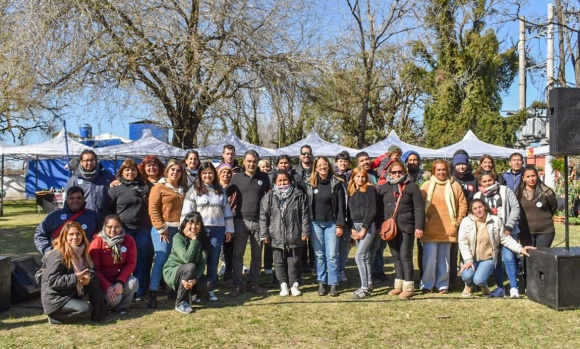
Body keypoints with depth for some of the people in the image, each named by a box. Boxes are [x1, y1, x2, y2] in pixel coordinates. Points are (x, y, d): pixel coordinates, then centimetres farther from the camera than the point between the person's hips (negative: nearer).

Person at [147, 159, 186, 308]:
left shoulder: (182, 189, 17)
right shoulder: (159, 187, 0)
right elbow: (153, 210, -7)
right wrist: (161, 229, -13)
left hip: (179, 230, 6)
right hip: (163, 230, -6)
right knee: (161, 260, -12)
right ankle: (152, 294, -9)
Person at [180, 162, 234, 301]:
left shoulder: (221, 191, 12)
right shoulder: (194, 190, 2)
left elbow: (227, 211, 14)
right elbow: (187, 212, -3)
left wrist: (229, 230, 11)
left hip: (217, 230, 3)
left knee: (213, 261, 6)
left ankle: (211, 289, 16)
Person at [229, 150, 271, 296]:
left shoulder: (264, 177, 5)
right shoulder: (237, 178, 3)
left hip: (259, 221, 1)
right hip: (241, 220, -1)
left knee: (257, 255, 9)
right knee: (238, 254, 0)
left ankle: (253, 283, 20)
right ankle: (237, 284, 8)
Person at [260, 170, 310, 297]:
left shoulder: (298, 195, 1)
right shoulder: (269, 197, 2)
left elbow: (304, 215, 2)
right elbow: (263, 216, 1)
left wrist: (305, 232, -2)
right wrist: (264, 234, -2)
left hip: (295, 236, -1)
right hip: (276, 237, 1)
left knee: (294, 262, 8)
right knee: (279, 262, 10)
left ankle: (294, 285, 23)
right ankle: (283, 285, 23)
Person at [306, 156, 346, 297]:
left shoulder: (336, 183, -3)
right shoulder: (311, 184, 3)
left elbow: (341, 206, -3)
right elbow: (307, 204, 5)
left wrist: (340, 225, -8)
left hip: (331, 223, -2)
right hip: (315, 223, 2)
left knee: (332, 255, -1)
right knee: (319, 255, 8)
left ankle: (333, 284, 9)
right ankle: (321, 283, 17)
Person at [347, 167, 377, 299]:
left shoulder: (369, 189, -6)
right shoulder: (351, 191, 12)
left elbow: (371, 210, -12)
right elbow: (349, 211, 11)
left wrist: (364, 229, -14)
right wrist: (352, 229, -1)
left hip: (368, 226, -6)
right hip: (355, 226, 6)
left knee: (359, 256, -11)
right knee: (365, 256, 11)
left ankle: (365, 288, -5)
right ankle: (369, 285, 19)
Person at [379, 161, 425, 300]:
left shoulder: (411, 186, -1)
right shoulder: (383, 188, 11)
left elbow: (419, 208, -5)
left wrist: (419, 227, -11)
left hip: (406, 227, -4)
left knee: (405, 256, -4)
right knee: (396, 257, 11)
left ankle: (408, 287, 4)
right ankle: (399, 285, 20)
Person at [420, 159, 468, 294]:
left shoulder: (454, 185, 7)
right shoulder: (426, 185, 3)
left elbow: (463, 204, 8)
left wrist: (458, 221, 3)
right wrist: (423, 221, -6)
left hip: (448, 230, 2)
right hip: (430, 230, -2)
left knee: (444, 259, 9)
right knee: (429, 258, -4)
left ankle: (442, 285, 20)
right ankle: (427, 285, 7)